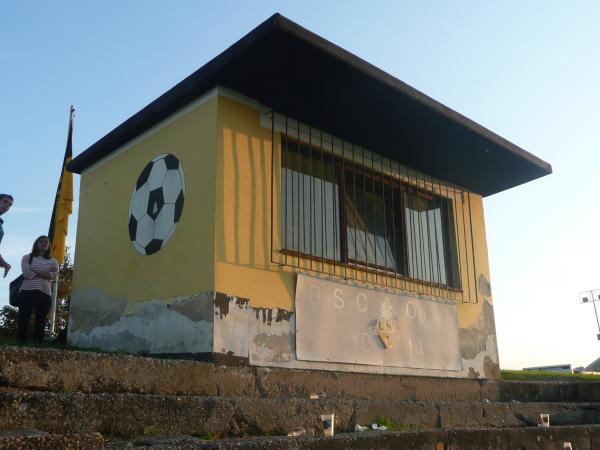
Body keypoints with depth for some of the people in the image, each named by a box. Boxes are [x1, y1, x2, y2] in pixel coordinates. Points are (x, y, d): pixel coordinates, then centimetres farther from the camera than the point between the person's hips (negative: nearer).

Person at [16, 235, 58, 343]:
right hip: (27, 291, -2)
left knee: (41, 322, -2)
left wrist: (35, 271, -7)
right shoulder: (27, 257, 12)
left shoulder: (53, 261, 16)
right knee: (23, 320, -6)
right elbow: (26, 273, -5)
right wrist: (45, 273, -5)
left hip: (44, 294, 2)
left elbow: (54, 275, -3)